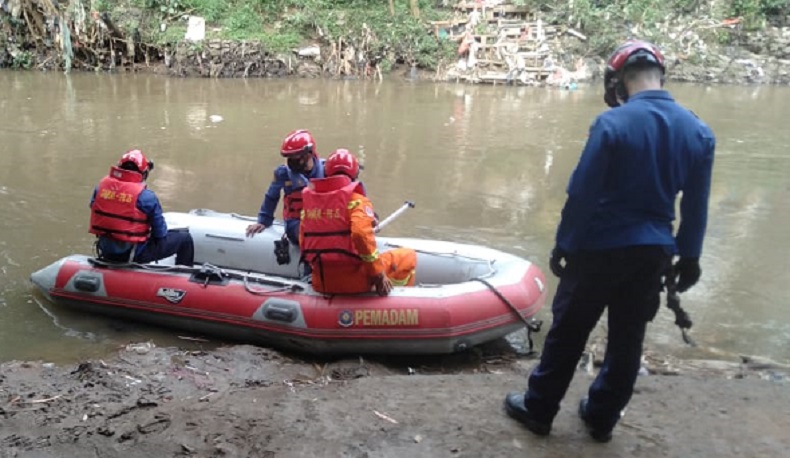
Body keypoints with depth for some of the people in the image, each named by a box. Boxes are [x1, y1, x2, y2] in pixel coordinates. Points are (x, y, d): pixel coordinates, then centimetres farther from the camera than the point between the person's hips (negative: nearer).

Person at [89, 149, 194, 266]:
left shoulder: (102, 185, -3)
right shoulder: (145, 196, -18)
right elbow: (160, 233, -11)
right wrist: (161, 234, 12)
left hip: (105, 250, 7)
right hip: (134, 254, -7)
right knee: (184, 238, 8)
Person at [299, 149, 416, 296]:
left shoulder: (309, 200, 8)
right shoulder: (355, 199, -9)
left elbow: (304, 245, 12)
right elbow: (362, 235, -24)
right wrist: (378, 275, -15)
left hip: (320, 283, 6)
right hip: (354, 282, -6)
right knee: (408, 256, 12)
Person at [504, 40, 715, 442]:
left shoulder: (612, 123, -16)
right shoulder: (699, 132, 0)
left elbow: (582, 193, -14)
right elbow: (696, 206, 5)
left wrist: (563, 245, -3)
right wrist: (689, 256, 16)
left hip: (600, 248, -4)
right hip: (653, 254, 5)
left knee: (567, 333, 10)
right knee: (627, 339, 16)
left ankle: (538, 409, 23)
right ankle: (601, 418, 30)